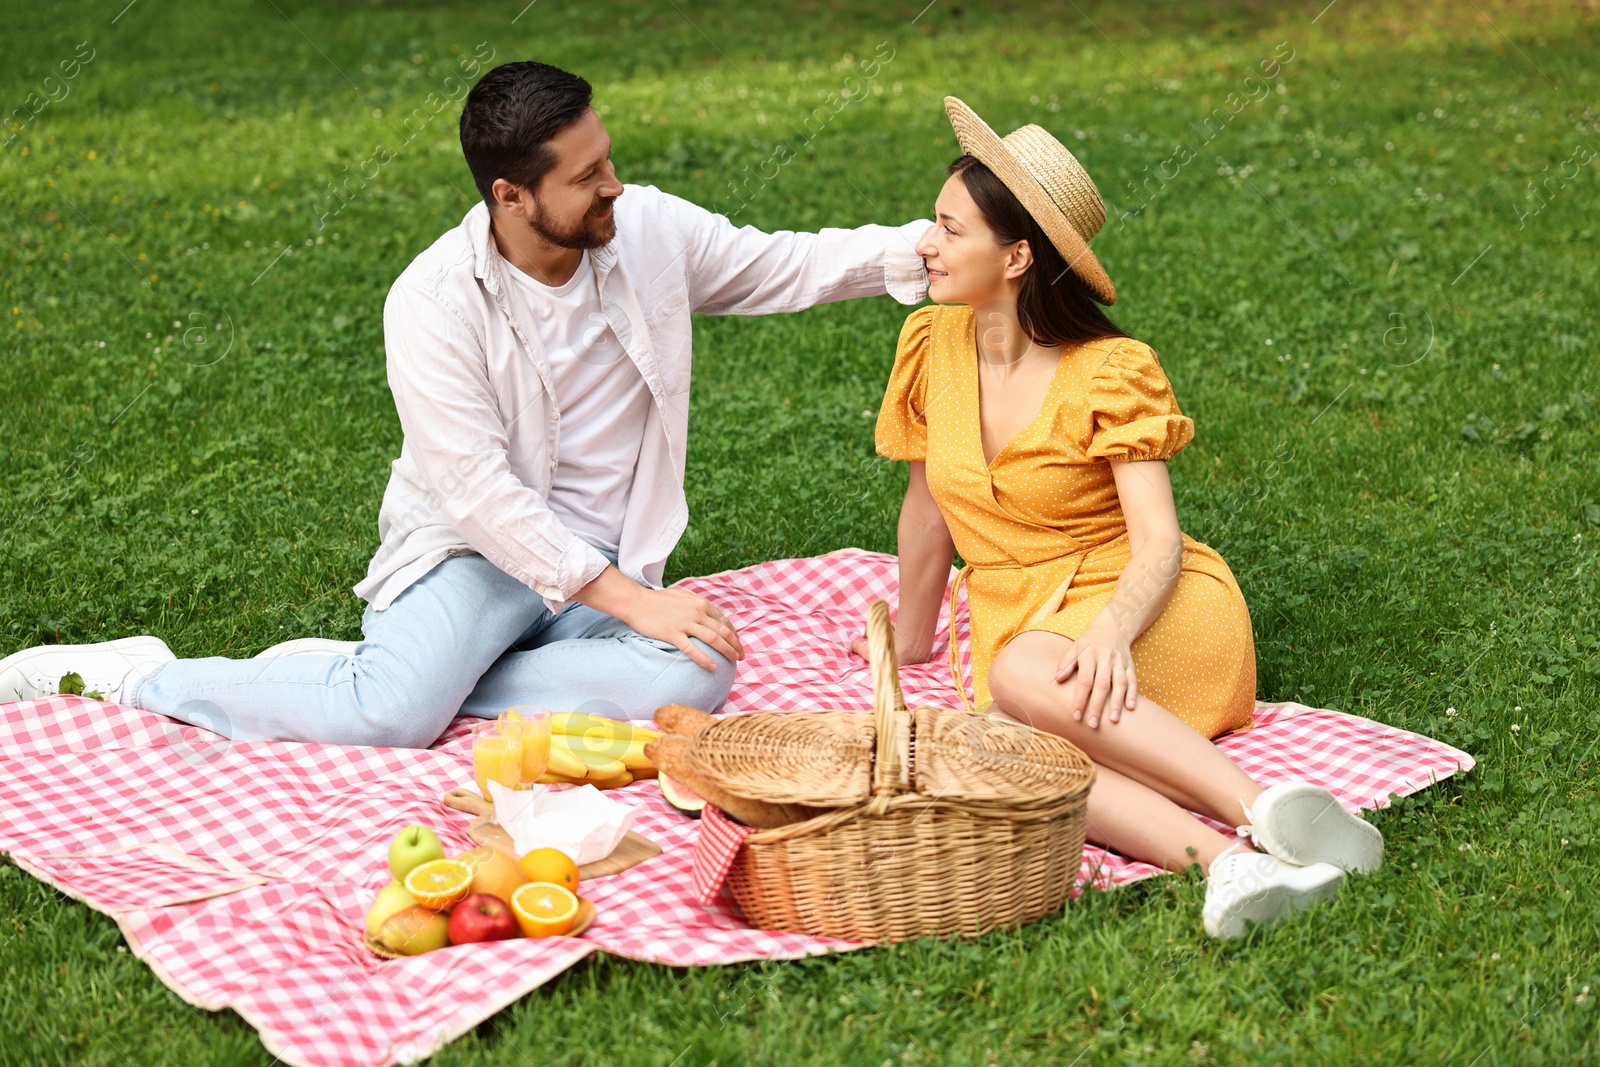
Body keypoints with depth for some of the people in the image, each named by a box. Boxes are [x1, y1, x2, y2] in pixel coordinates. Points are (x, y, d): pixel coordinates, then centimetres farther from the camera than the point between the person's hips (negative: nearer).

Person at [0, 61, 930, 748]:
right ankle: (135, 676, -7)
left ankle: (393, 670, -17)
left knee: (697, 680, -27)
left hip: (604, 563, 5)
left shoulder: (651, 230, -2)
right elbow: (482, 493, -20)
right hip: (476, 550, -5)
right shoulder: (435, 301, -16)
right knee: (392, 714, -31)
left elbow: (792, 266, 7)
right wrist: (633, 603, -24)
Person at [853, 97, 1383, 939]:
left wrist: (1110, 630, -37)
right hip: (1018, 614, 4)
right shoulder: (932, 345, 4)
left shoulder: (1111, 373, -11)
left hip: (1156, 616, -4)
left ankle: (1265, 809, -41)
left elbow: (1159, 542, -16)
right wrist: (909, 640, 26)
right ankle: (1225, 862, -49)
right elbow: (928, 504, 17)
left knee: (1023, 677, -39)